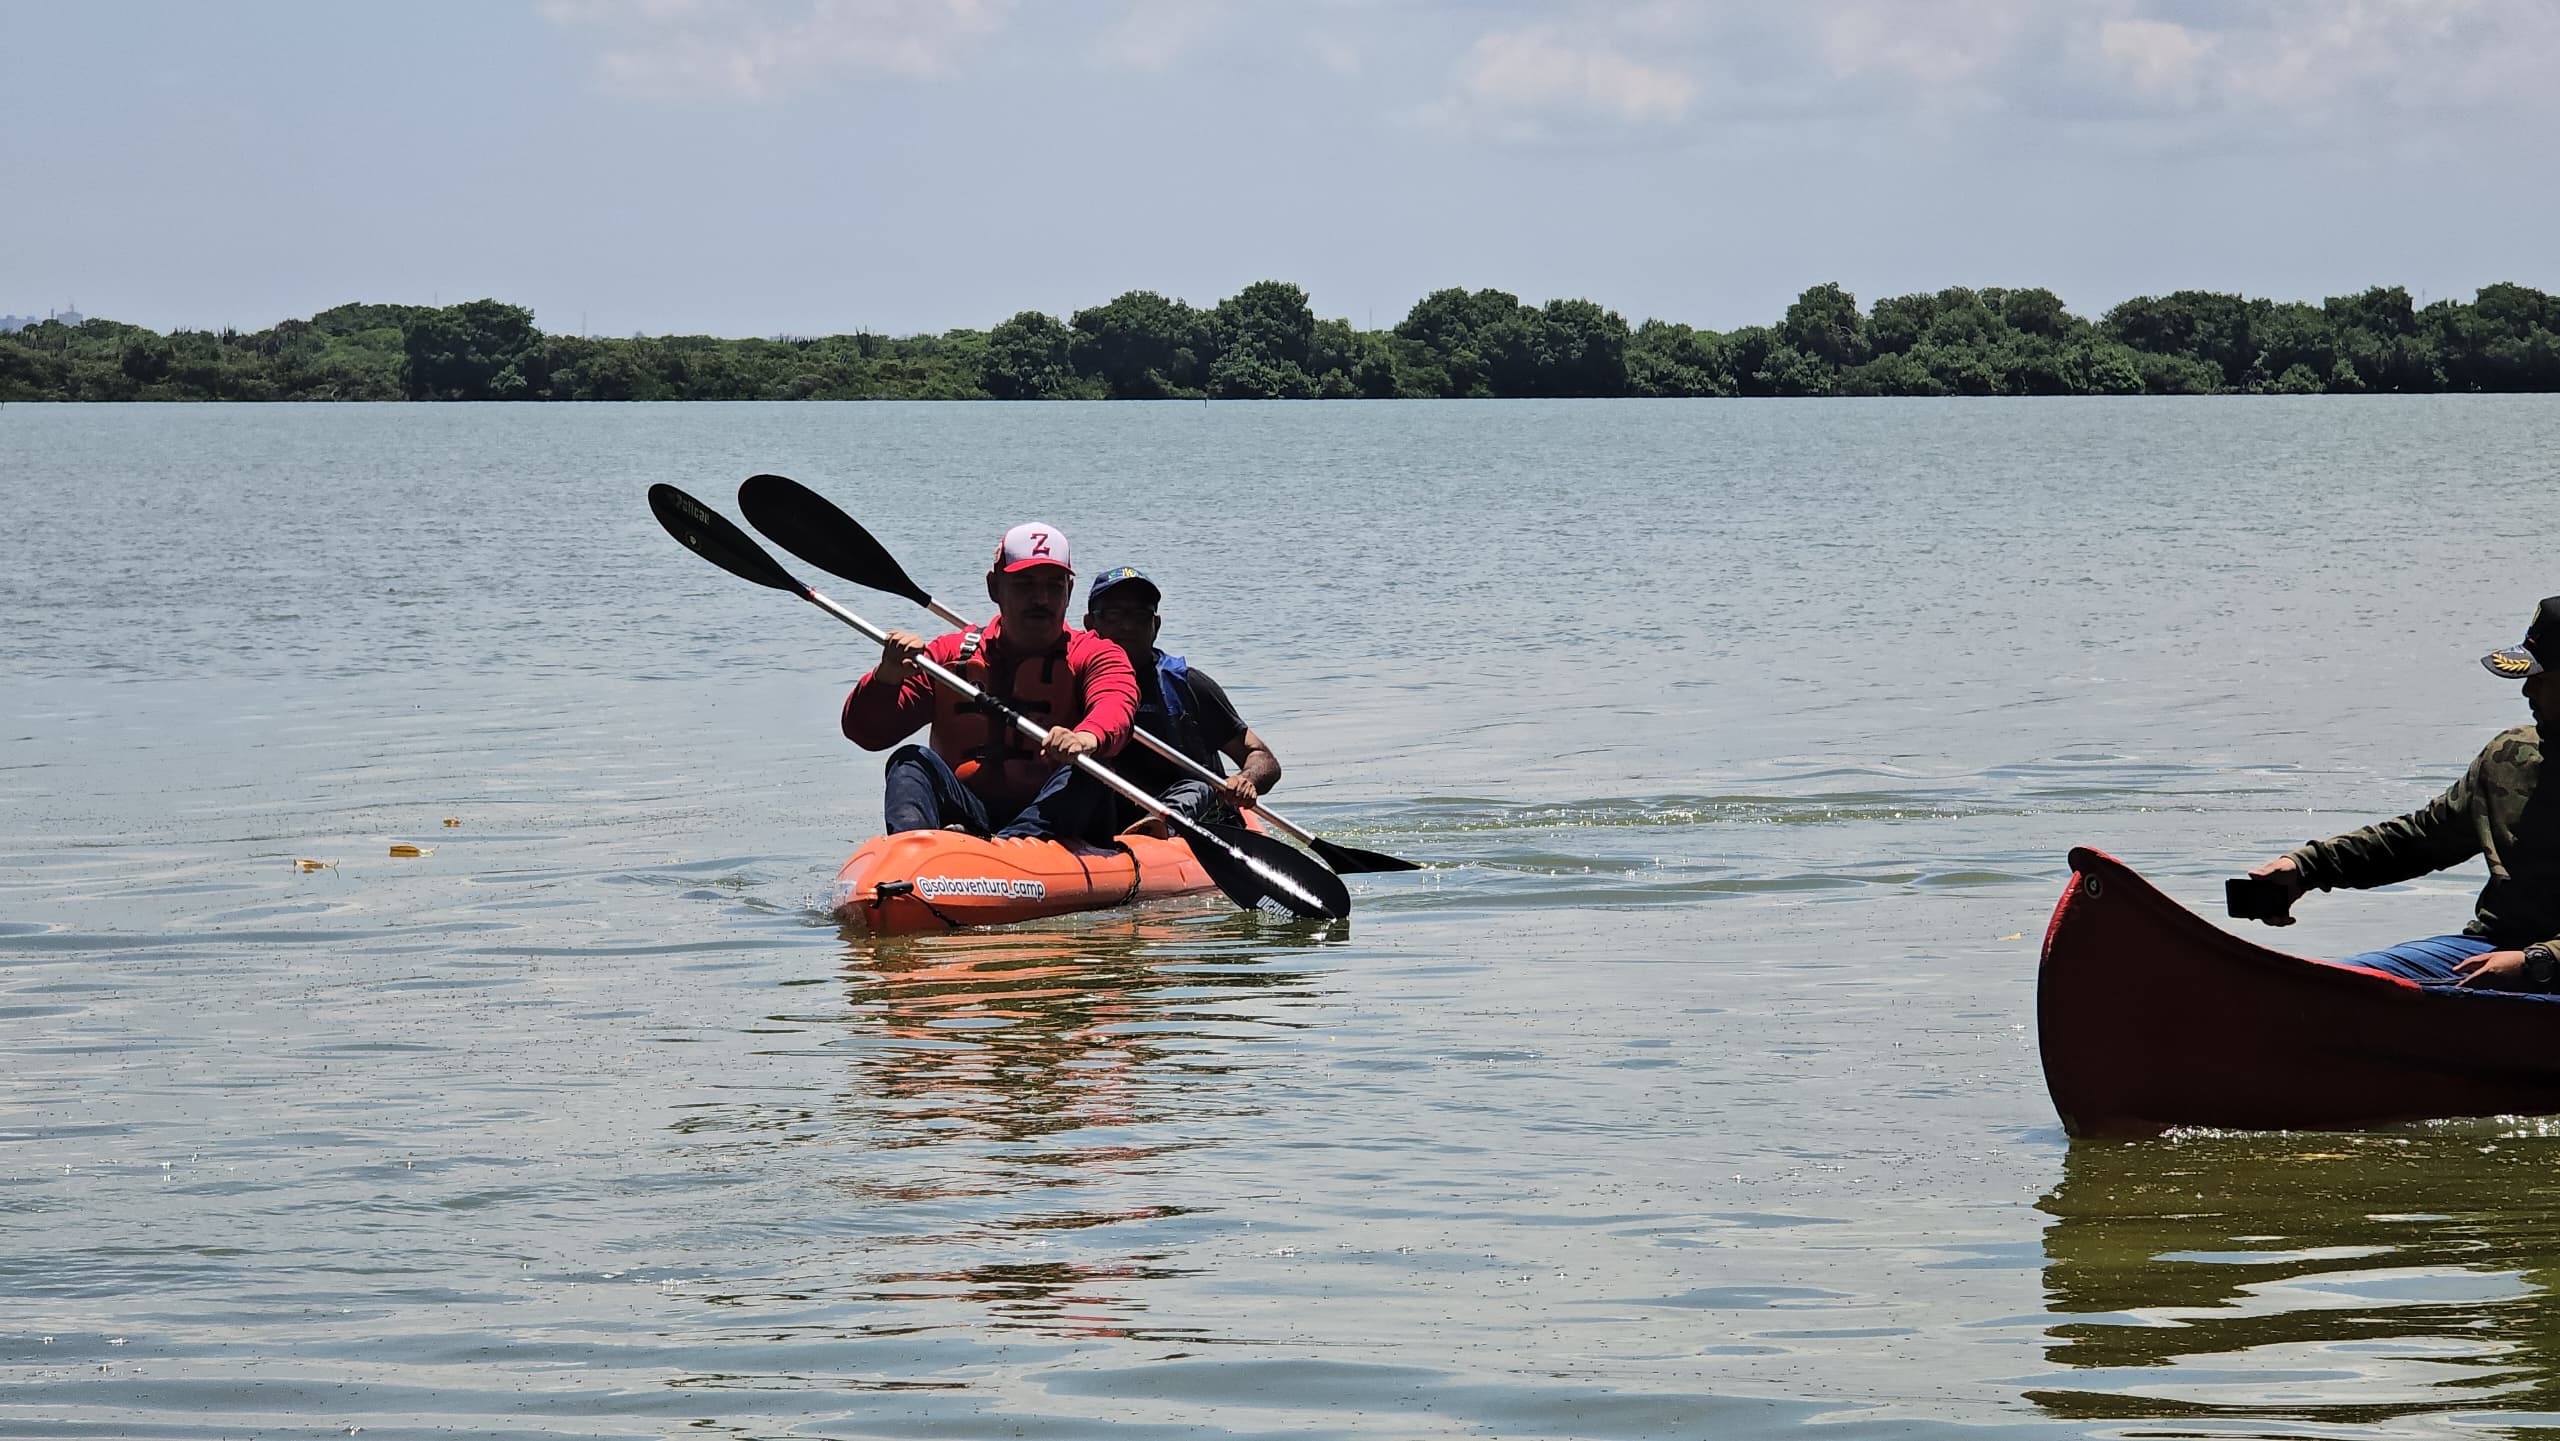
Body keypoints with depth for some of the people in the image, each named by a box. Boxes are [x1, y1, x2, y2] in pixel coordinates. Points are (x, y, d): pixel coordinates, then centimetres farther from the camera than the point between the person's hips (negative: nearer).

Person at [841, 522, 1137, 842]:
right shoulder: (951, 654, 12)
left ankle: (1009, 845, -56)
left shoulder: (1091, 655, 7)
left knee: (1083, 775, -29)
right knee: (912, 761, -20)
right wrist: (886, 678, -18)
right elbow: (865, 732, 5)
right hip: (966, 814, 2)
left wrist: (1087, 737, -44)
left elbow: (1116, 701, -18)